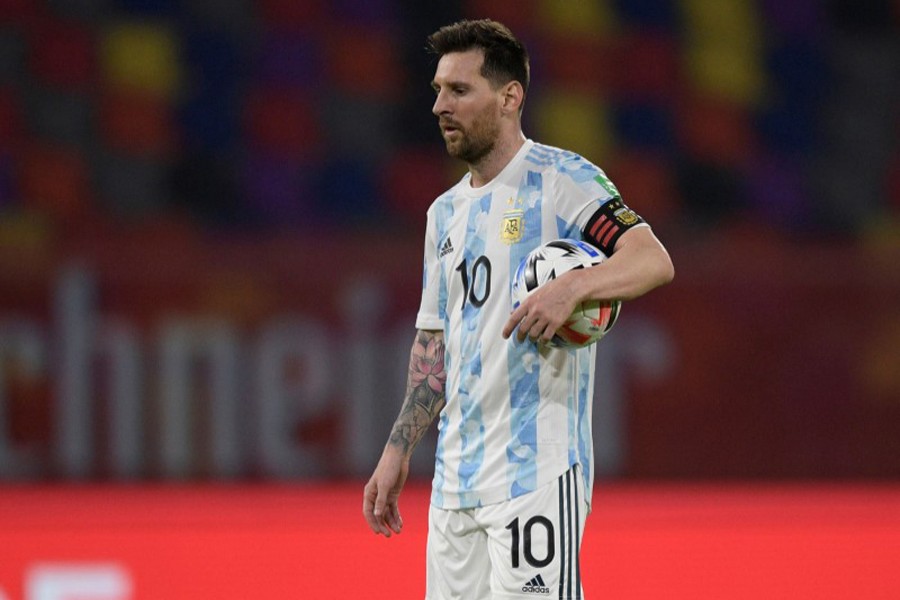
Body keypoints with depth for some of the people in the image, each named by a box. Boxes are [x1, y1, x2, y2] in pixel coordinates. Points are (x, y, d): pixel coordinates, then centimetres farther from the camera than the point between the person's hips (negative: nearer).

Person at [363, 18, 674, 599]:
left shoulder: (562, 179, -5)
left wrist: (572, 286, -37)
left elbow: (654, 259, -19)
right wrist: (398, 451, 17)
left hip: (537, 474, -7)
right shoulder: (446, 212, 19)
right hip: (455, 480, 7)